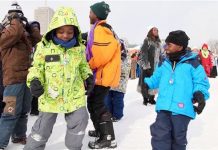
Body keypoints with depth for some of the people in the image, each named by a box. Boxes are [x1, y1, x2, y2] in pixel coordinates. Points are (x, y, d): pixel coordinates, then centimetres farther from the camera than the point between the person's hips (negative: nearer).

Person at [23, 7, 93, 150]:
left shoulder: (79, 48, 0)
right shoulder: (44, 46, -8)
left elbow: (83, 65, 16)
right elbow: (37, 67, 0)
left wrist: (88, 76, -1)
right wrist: (34, 80, -18)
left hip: (75, 96, 2)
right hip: (50, 96, -2)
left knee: (79, 122, 10)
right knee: (43, 127, 10)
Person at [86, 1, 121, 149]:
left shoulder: (101, 29, -17)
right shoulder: (100, 29, 16)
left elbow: (103, 54, -25)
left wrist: (89, 65, -12)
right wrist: (91, 65, 13)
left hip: (102, 75, -10)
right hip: (101, 74, 10)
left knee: (97, 105, -6)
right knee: (93, 103, 19)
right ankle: (101, 131, 33)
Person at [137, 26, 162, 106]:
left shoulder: (158, 42, 18)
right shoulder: (147, 40, -1)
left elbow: (160, 54, 21)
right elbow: (143, 53, -10)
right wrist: (146, 65, -18)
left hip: (156, 65, 6)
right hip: (148, 65, -6)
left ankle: (151, 98, 17)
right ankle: (145, 98, 3)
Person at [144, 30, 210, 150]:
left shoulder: (192, 63, -3)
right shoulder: (163, 63, 11)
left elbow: (201, 82, -1)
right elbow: (156, 79, 20)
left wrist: (200, 94, -19)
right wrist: (146, 83, 2)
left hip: (182, 109, -3)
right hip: (163, 108, 3)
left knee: (178, 137, 13)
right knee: (160, 135, -2)